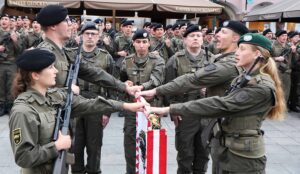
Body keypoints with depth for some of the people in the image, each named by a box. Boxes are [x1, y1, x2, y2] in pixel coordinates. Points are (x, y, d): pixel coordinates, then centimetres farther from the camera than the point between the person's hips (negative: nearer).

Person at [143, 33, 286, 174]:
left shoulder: (262, 88, -20)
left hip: (243, 156, -8)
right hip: (223, 149, 8)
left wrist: (169, 109, -29)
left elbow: (220, 105, -27)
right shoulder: (242, 79, 8)